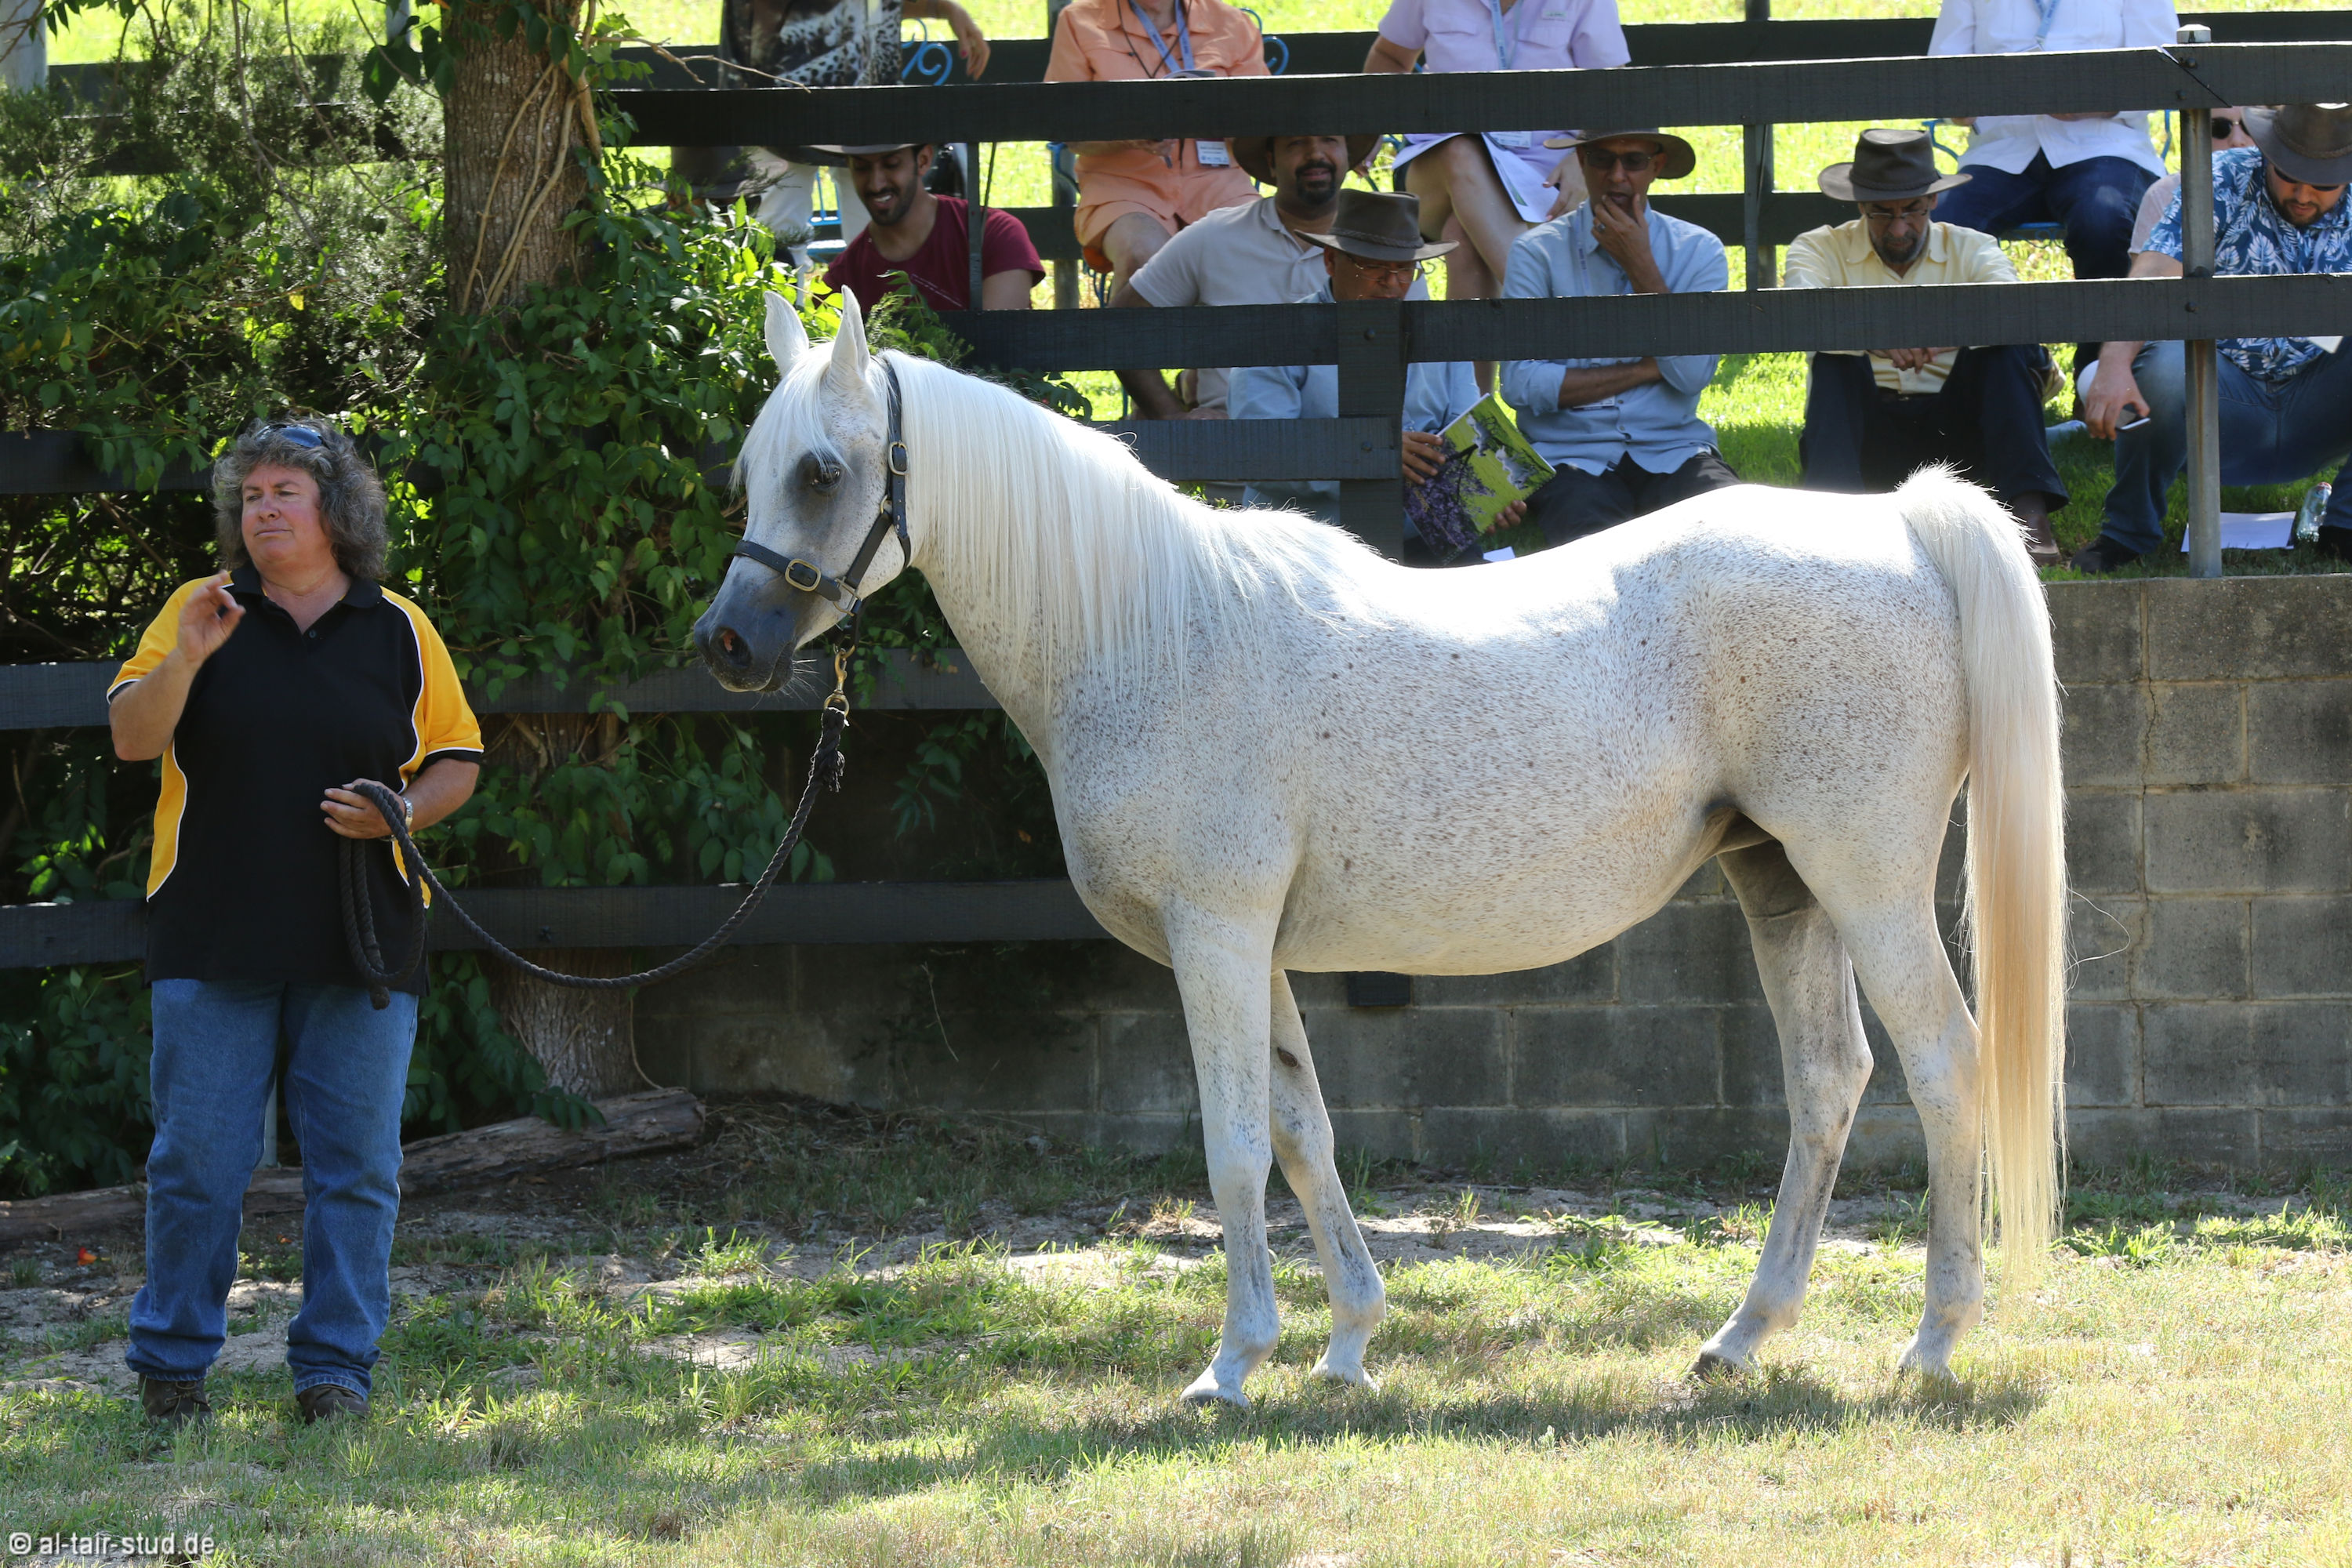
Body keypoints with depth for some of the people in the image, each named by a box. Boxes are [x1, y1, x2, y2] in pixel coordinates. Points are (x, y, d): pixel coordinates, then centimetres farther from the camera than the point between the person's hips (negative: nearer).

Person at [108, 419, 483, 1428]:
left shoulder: (399, 632, 7)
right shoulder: (201, 612, 5)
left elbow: (456, 763, 12)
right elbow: (132, 737, -2)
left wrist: (397, 814, -8)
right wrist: (185, 657, -19)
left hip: (359, 944, 1)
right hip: (213, 935, -1)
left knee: (355, 1164, 2)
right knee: (197, 1160, -1)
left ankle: (335, 1366, 10)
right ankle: (170, 1365, 9)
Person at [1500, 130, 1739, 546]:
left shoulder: (1699, 250, 9)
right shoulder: (1538, 251, 3)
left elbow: (1692, 375, -5)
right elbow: (1521, 384, -8)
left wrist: (1640, 264, -7)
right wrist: (1648, 369, -4)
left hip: (1673, 453, 2)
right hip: (1573, 459, -2)